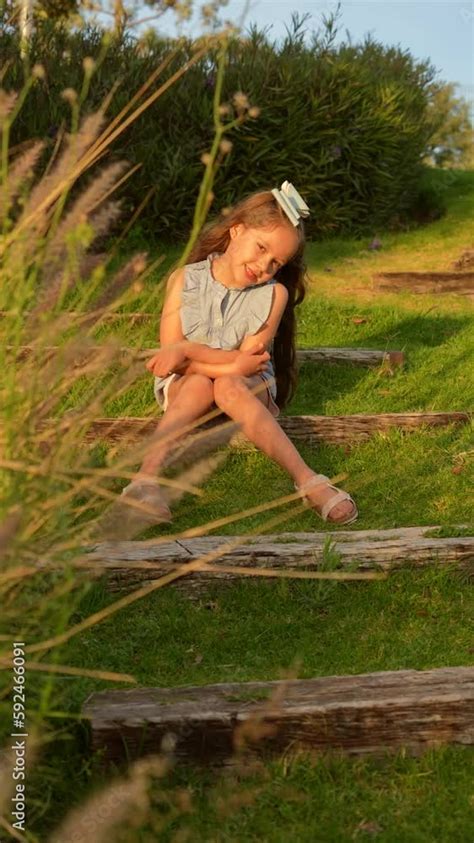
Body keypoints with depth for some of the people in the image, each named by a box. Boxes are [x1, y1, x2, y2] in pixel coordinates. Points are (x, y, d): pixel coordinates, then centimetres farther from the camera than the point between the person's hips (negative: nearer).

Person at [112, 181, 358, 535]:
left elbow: (248, 360, -16)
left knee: (229, 387, -35)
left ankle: (307, 480, -47)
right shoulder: (184, 280, -8)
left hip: (249, 386, 0)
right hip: (184, 385, 1)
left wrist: (187, 351, -22)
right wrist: (231, 363, -19)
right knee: (201, 385, -34)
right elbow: (169, 355, -13)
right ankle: (147, 478, -46)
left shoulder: (274, 294, -8)